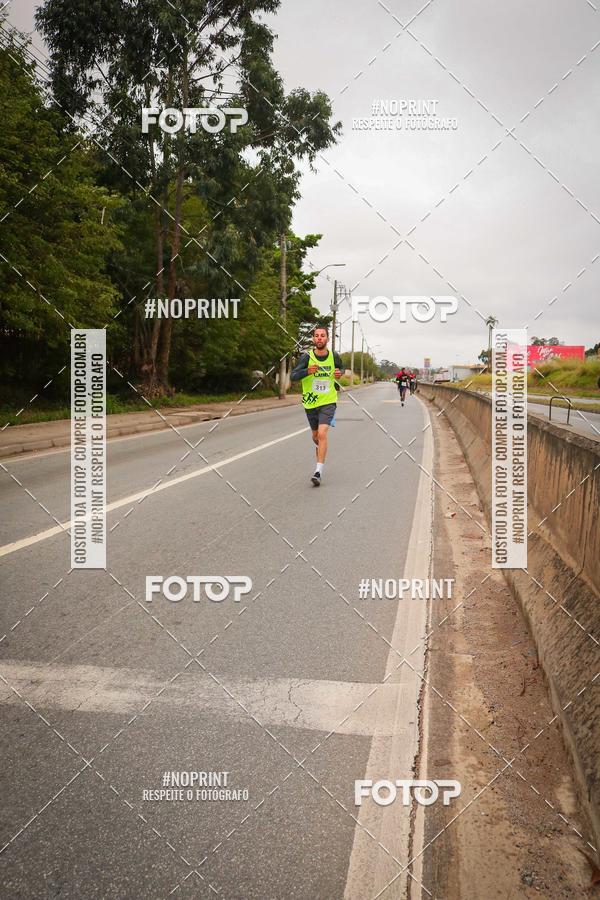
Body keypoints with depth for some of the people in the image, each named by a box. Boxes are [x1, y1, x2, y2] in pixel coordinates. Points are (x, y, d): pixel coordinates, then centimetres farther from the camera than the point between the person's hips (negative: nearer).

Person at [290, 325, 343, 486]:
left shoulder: (334, 357, -3)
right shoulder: (306, 357, -10)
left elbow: (340, 368, 19)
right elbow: (293, 376, -15)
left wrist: (339, 374, -5)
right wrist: (307, 371, -33)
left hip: (328, 402, -1)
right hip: (310, 402, 1)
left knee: (322, 434, -18)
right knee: (315, 436, 16)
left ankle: (318, 472, -18)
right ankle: (321, 451, 50)